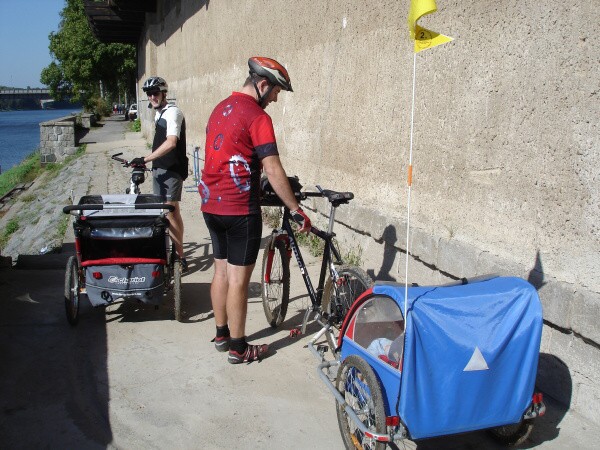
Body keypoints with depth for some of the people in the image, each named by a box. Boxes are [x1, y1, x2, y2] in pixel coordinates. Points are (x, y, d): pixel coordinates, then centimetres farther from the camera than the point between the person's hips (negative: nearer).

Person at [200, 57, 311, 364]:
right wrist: (296, 211, -13)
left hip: (211, 204, 9)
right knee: (239, 279, 1)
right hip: (239, 209, -9)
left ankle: (221, 334, 30)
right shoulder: (257, 116, -14)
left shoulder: (221, 108, 13)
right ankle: (238, 348, 12)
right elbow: (273, 171, -18)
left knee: (221, 271, 18)